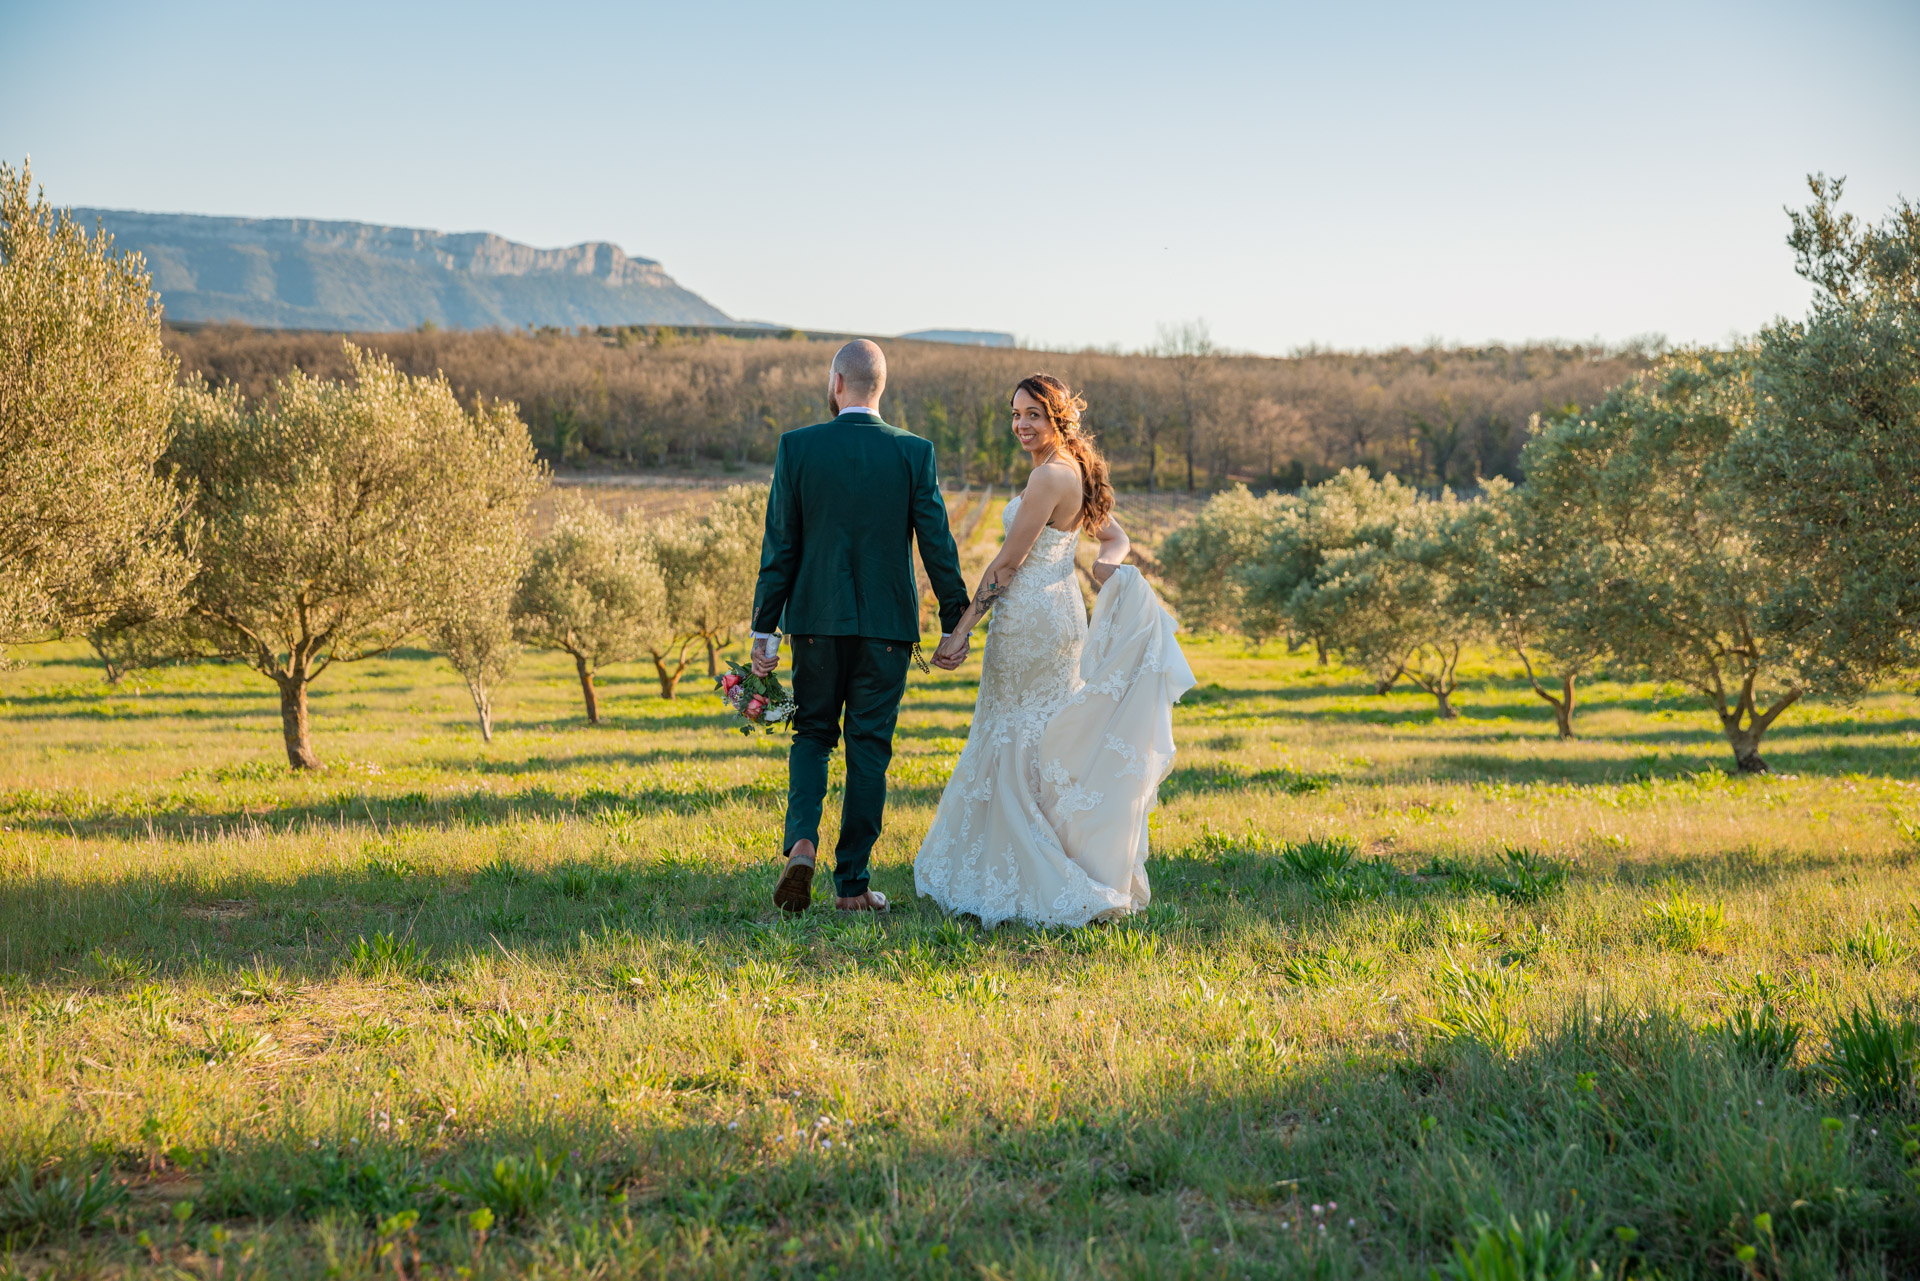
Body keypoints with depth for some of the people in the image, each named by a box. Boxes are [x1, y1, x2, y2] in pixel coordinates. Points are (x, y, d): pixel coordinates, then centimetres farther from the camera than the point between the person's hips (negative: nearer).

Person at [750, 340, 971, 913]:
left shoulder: (796, 447, -4)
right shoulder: (915, 452, -3)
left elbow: (778, 547, -3)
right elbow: (938, 544, -3)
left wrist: (763, 630, 1)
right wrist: (956, 622, 6)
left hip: (817, 618, 0)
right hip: (887, 624, 0)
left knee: (812, 734, 16)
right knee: (869, 748, 7)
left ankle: (803, 841, -6)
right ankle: (852, 882, 9)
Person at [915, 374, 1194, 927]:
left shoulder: (1049, 477, -18)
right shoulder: (1077, 472, 11)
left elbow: (1007, 563, -18)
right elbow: (1115, 536, 18)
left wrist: (961, 628, -13)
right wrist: (1107, 566, -6)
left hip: (1031, 618, -9)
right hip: (1061, 611, 9)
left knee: (1020, 749, 0)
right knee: (1044, 745, 16)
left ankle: (1042, 882, 4)